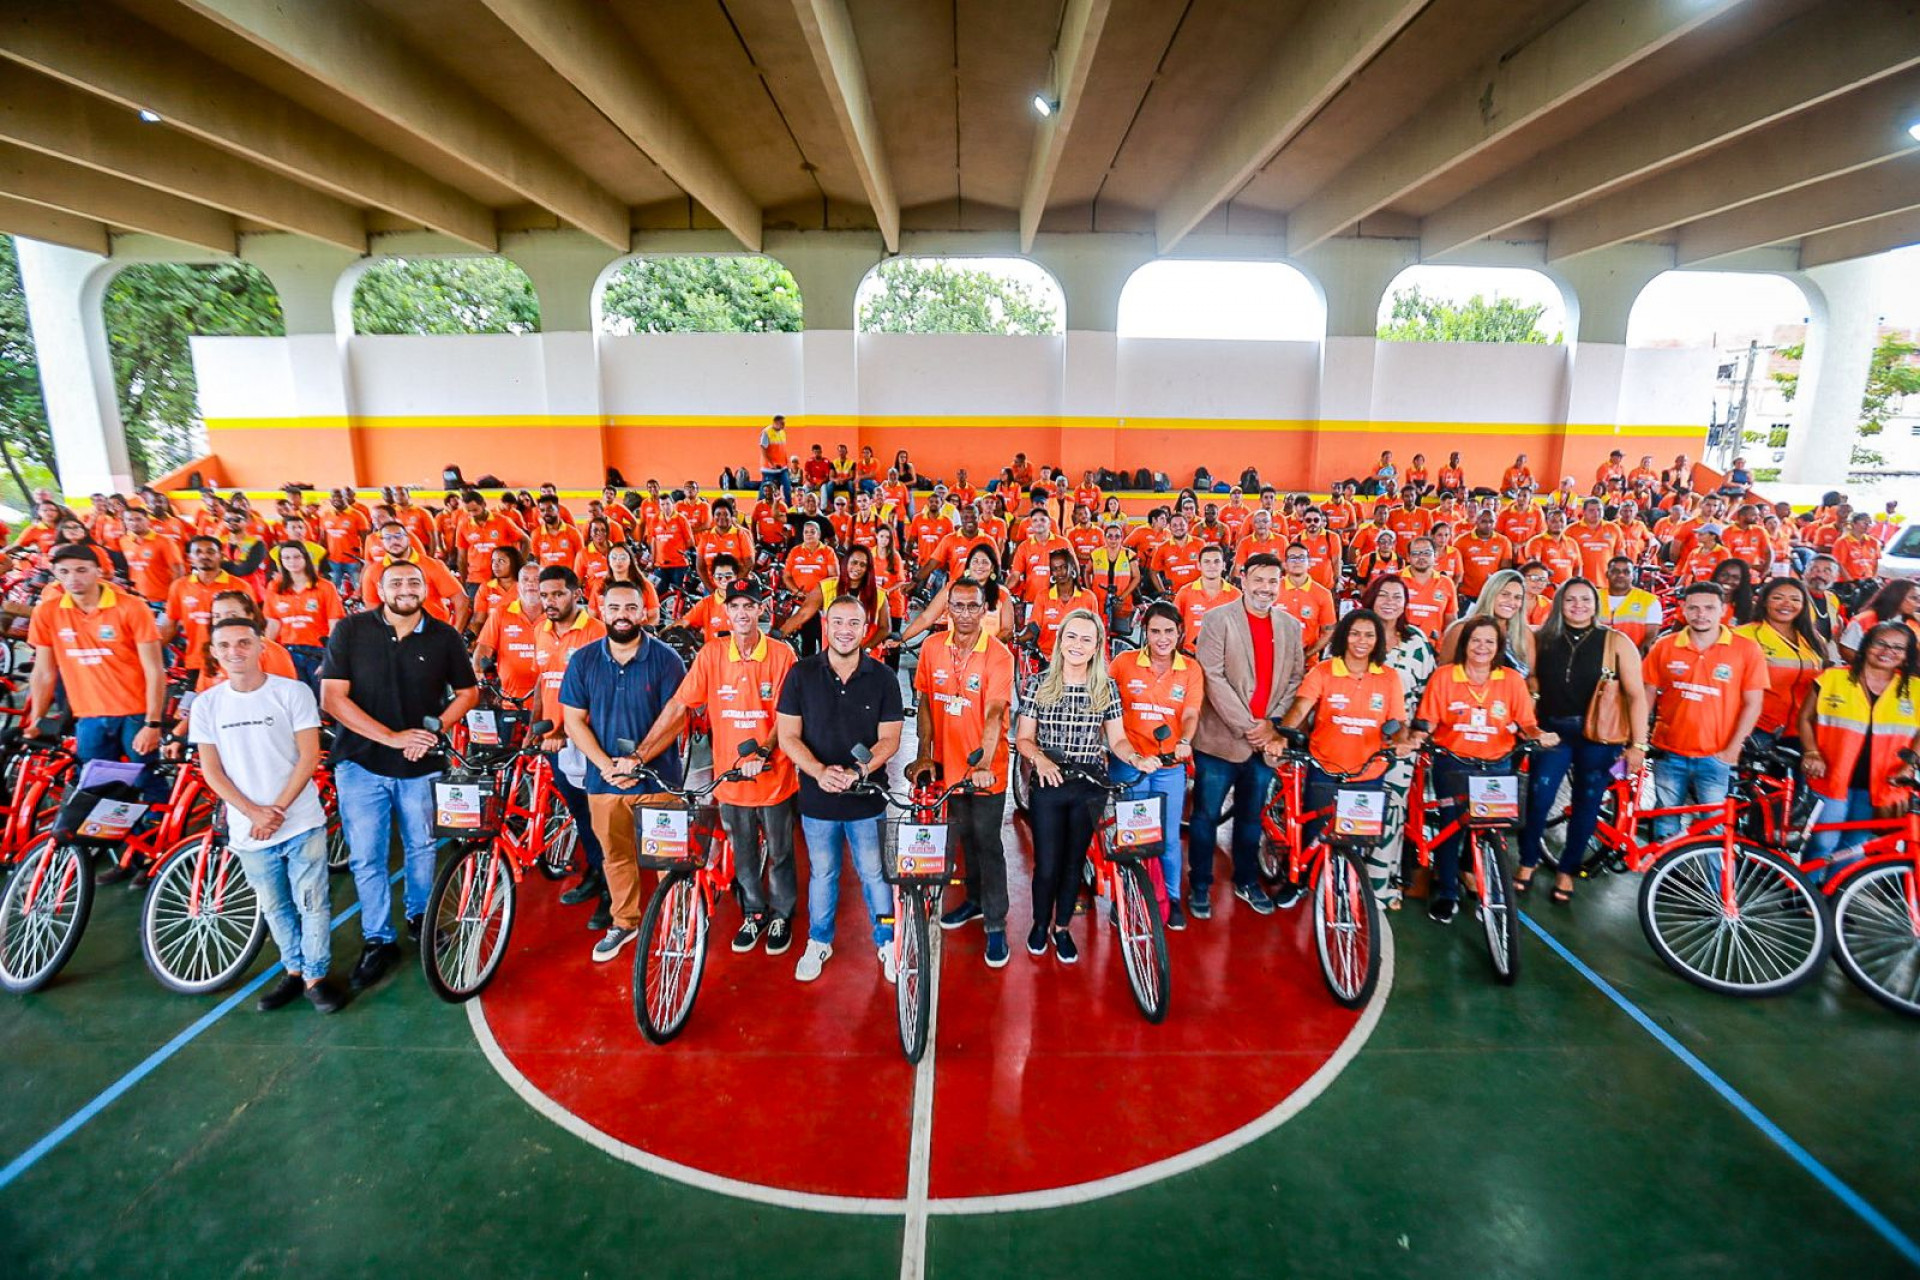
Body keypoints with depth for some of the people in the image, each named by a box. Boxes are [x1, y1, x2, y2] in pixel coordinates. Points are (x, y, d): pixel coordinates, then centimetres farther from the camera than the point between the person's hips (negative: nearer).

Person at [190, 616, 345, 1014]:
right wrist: (254, 812, -11)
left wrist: (278, 809, -14)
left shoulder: (293, 692, -7)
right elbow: (211, 770, 1)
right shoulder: (206, 704, 1)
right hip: (247, 829, 3)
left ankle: (315, 977, 16)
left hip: (302, 823, -3)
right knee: (275, 908, 16)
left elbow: (309, 756, -8)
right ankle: (293, 971, 32)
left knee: (312, 904, 3)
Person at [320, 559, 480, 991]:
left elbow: (468, 692, 7)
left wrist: (432, 729, -10)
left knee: (421, 846, 14)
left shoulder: (444, 637, -1)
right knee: (366, 857, 3)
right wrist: (392, 737, -17)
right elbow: (332, 698, -9)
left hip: (421, 765, 1)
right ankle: (379, 942, 18)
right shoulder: (350, 630, -5)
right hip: (361, 762, -1)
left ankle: (418, 917, 36)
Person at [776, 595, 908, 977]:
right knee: (822, 873, 16)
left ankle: (887, 942, 29)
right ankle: (819, 942, 35)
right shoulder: (801, 674, -3)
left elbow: (890, 738, -4)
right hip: (817, 796, 1)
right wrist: (819, 771, -20)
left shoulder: (883, 678, -3)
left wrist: (860, 770, -21)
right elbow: (788, 735, -5)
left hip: (867, 798, 0)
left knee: (874, 873, 9)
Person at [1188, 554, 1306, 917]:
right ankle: (1200, 886, 20)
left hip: (1265, 740, 4)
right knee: (1206, 815, 5)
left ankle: (1247, 881, 34)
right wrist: (1245, 725, -16)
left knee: (1251, 816, 17)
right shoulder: (1220, 619, -7)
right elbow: (1212, 676, -14)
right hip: (1221, 737, -4)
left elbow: (1295, 678, 7)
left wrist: (1272, 723, -7)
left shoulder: (1290, 626, 8)